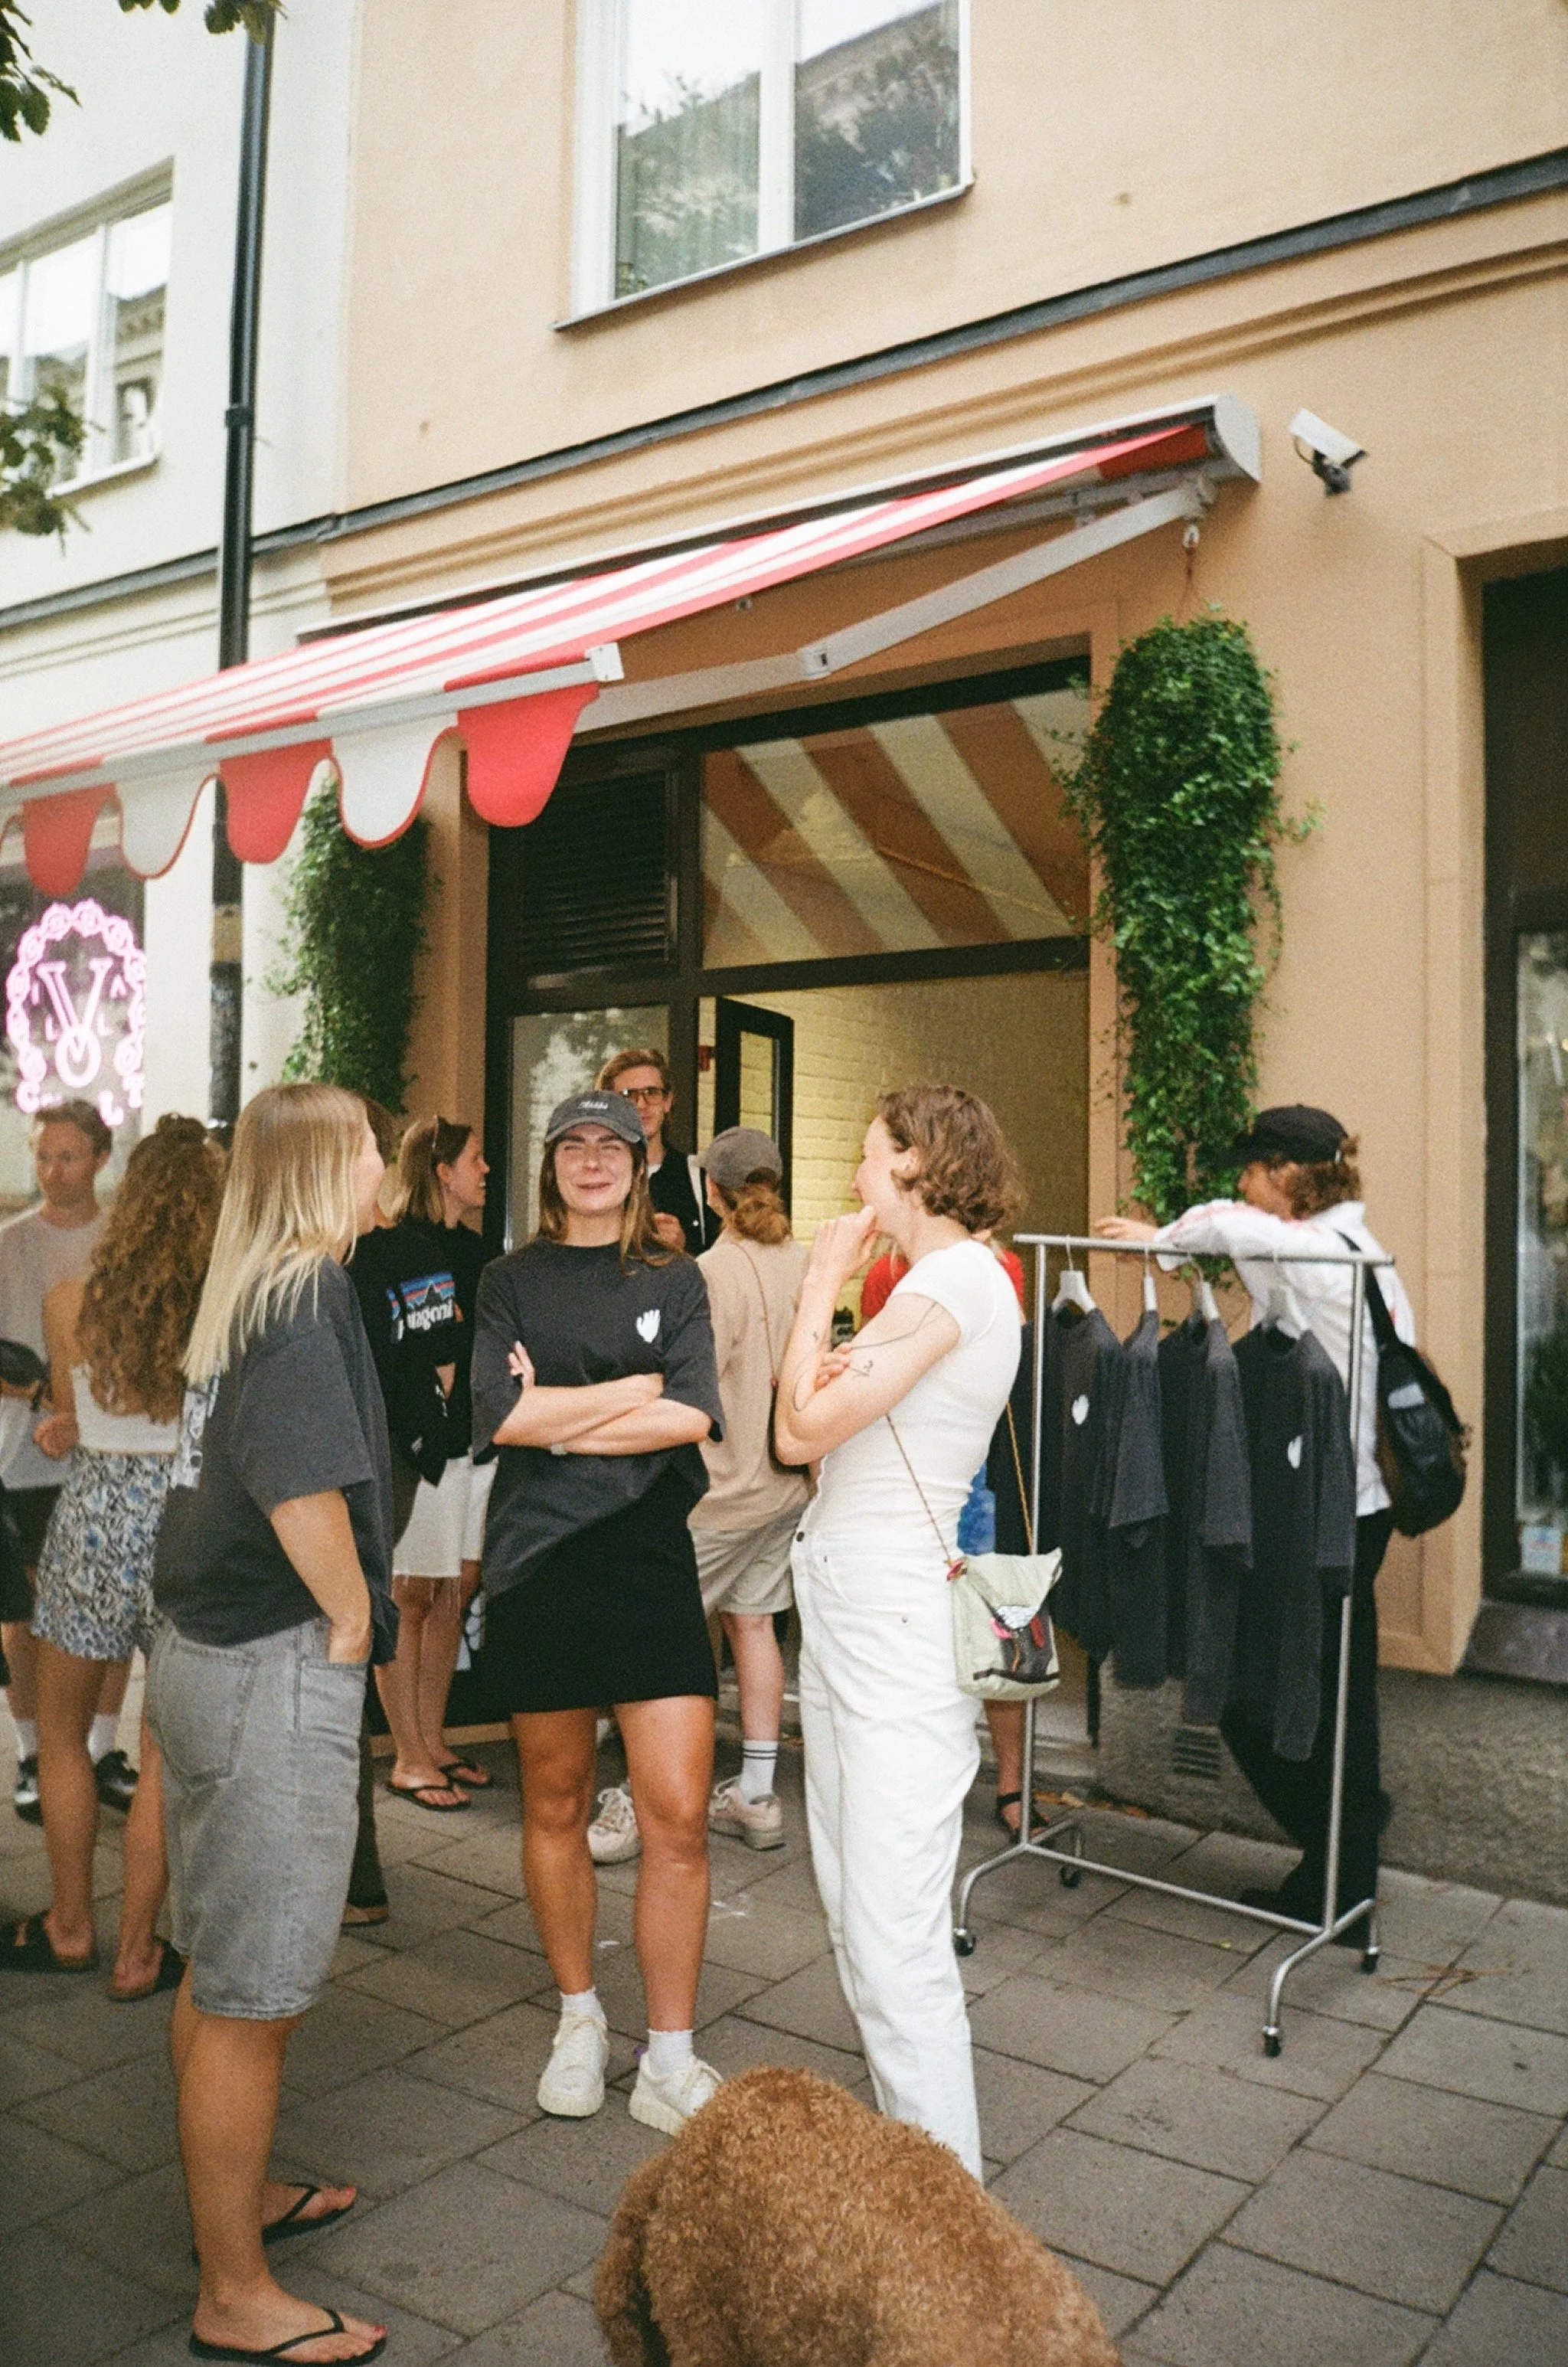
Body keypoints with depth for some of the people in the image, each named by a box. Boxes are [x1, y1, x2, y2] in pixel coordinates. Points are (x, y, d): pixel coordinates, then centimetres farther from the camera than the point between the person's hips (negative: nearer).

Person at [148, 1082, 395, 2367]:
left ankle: (236, 2195, 42)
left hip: (209, 1650, 9)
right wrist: (352, 1618, -12)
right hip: (277, 1670, -9)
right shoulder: (307, 1290, -17)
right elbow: (305, 1480, -27)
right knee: (251, 1996, 4)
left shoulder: (243, 1286, 10)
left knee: (219, 1967, 23)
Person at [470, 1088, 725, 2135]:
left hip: (651, 1561, 0)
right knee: (557, 1805, 13)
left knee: (679, 1815, -3)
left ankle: (671, 2061, 12)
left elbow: (693, 1416, -7)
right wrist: (633, 1389, -7)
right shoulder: (514, 1281, 7)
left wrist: (555, 1414, -8)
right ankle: (580, 2018, 34)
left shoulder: (674, 1279, 8)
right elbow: (499, 1414, -9)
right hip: (538, 1562, 0)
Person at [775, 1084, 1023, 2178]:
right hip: (843, 1598, 10)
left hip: (895, 1608, -10)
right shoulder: (927, 1280, 16)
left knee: (895, 1944, -7)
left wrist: (824, 1278, -7)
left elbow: (809, 1427, -17)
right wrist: (823, 1375, -5)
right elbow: (795, 1432, 14)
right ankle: (902, 2141, 31)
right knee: (854, 1914, 18)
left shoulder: (959, 1278, -15)